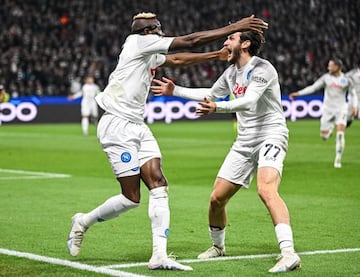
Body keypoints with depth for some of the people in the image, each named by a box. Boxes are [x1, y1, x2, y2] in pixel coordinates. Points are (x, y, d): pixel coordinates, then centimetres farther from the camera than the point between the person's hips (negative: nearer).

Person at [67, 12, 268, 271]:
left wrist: (218, 55, 30)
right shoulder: (139, 42, -11)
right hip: (117, 126, -9)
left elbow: (177, 59, 33)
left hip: (137, 127, 9)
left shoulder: (149, 54, 15)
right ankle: (84, 222, 18)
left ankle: (159, 255, -10)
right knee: (131, 198, -7)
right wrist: (235, 27, -12)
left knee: (159, 185, -5)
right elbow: (191, 40, -14)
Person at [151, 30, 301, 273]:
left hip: (270, 136, -8)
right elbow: (212, 94, 30)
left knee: (266, 189, -32)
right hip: (244, 142, 8)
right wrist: (175, 91, 30)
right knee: (217, 198, 7)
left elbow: (249, 100, -31)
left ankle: (289, 254, -39)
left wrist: (218, 107, -47)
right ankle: (218, 246, 34)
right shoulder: (231, 72, 12)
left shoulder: (262, 69, -15)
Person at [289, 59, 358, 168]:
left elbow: (353, 94, 9)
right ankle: (330, 129, 39)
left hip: (341, 110, -2)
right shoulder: (326, 77, -1)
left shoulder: (346, 80, -2)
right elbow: (313, 87, -1)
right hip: (328, 110, 2)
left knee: (340, 134, -16)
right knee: (324, 136, 1)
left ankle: (338, 159, -4)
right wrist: (298, 93, -9)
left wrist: (354, 107, -6)